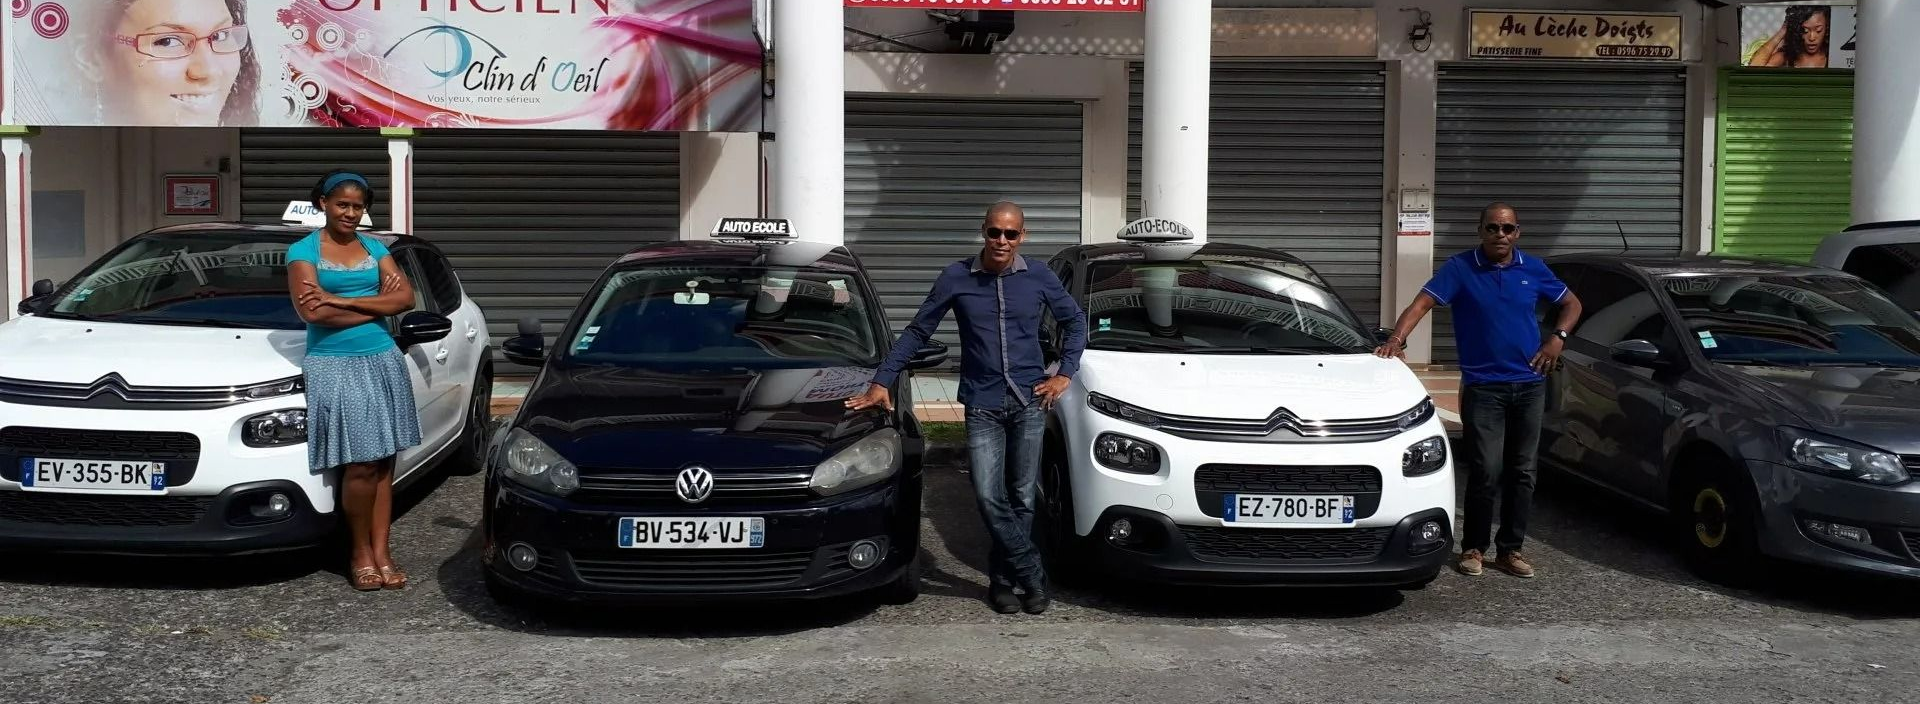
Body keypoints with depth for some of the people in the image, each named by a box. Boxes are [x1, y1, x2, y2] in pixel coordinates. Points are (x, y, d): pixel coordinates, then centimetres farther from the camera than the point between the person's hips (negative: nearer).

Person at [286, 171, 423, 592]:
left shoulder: (374, 248, 11)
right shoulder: (303, 251, 0)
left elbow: (406, 298, -2)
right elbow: (312, 312, -14)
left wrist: (342, 301, -12)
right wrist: (378, 303, -8)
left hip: (383, 362, 4)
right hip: (334, 366, -4)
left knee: (383, 463, 3)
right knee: (360, 465, -10)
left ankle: (381, 553, 8)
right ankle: (361, 553, 7)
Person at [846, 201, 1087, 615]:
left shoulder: (1039, 278, 1)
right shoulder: (957, 278, -1)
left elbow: (1075, 322, 15)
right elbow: (917, 332, 3)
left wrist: (1065, 373, 4)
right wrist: (881, 383, -2)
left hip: (1029, 402, 1)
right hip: (982, 406, -1)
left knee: (1022, 497, 5)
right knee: (989, 497, -10)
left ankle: (1003, 579, 18)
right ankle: (1032, 576, 2)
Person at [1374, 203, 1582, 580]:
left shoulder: (1533, 269, 6)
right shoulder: (1461, 268, -5)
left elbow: (1572, 303, 19)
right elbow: (1423, 302, -16)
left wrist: (1558, 338, 1)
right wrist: (1396, 340, -31)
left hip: (1530, 384, 4)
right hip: (1483, 387, -4)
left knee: (1521, 472, 8)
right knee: (1486, 472, -9)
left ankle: (1511, 549, 18)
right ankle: (1473, 548, 7)